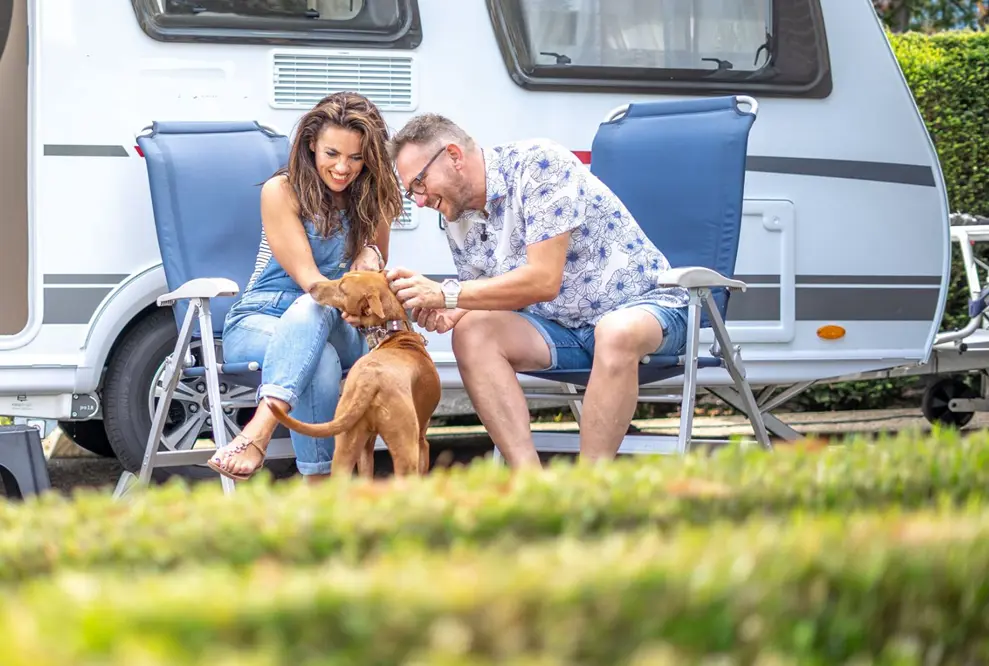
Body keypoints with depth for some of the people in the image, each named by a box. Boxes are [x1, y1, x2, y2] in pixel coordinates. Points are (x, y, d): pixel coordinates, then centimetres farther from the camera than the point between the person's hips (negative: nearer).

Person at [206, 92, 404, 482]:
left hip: (337, 330, 3)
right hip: (258, 322, -2)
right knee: (321, 361, -41)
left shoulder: (371, 197, 11)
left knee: (314, 309, -39)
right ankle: (318, 488, -49)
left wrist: (370, 254, -6)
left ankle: (258, 433, -57)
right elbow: (309, 279, -11)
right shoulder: (281, 191, -3)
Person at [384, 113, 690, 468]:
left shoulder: (538, 163, -20)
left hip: (646, 304, -7)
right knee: (470, 331, -17)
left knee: (617, 331, -40)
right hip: (562, 325, 7)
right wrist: (449, 312, -13)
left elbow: (544, 280, -27)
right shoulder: (458, 219, 3)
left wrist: (446, 293, -27)